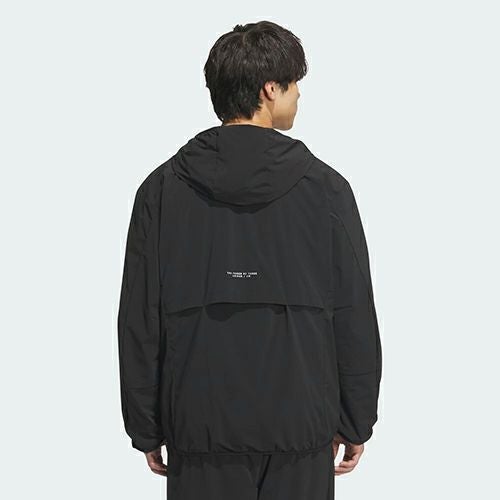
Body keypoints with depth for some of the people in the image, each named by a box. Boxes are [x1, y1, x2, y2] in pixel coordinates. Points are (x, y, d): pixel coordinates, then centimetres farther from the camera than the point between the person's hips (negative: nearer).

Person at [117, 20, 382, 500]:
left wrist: (145, 429, 9)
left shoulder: (161, 188, -1)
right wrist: (356, 423, 9)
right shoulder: (324, 186, -4)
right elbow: (356, 317, -2)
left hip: (199, 427, 1)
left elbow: (138, 322, 0)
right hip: (300, 424, -1)